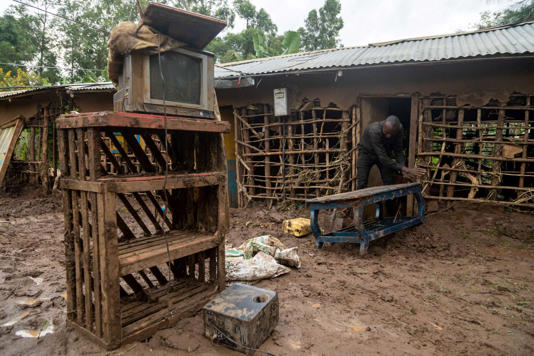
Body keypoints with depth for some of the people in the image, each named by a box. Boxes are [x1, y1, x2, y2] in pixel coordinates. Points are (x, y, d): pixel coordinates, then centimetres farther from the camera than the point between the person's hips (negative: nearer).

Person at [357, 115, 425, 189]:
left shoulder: (399, 129, -23)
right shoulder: (374, 131, -38)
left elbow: (398, 151, -15)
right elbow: (383, 158, -39)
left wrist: (403, 170, -30)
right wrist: (403, 169, -42)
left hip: (384, 153, 4)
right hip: (367, 153, -4)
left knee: (389, 183, -3)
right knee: (362, 185, -14)